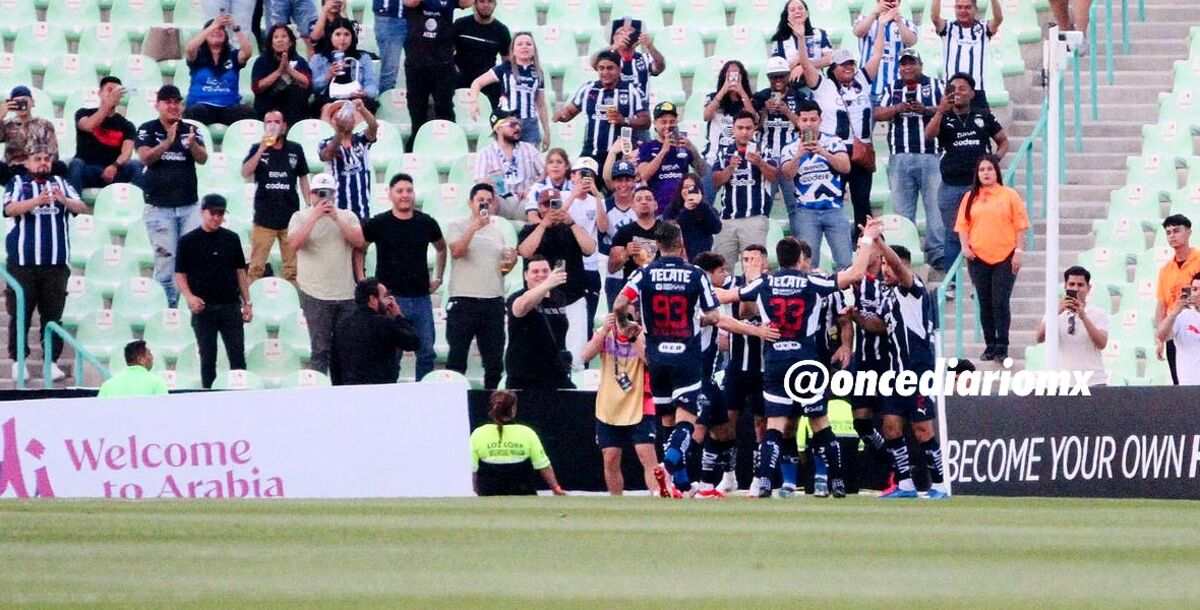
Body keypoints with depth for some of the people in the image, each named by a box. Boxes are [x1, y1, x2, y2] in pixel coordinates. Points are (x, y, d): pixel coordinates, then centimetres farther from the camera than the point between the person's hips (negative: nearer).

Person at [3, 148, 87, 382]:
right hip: (23, 260, -2)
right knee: (20, 312, -1)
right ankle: (18, 361, 6)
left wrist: (64, 200, -21)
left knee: (53, 314, 2)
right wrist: (37, 201, -28)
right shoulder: (18, 183, 5)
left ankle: (52, 361, 6)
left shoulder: (60, 184, 12)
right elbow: (10, 209, -12)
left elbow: (81, 208, 2)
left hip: (56, 261, 2)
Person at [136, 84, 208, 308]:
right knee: (165, 260, -2)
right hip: (159, 206, -2)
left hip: (190, 205, 2)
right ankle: (167, 308, 2)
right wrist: (168, 141, -28)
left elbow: (202, 159, -6)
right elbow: (145, 157, -12)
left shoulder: (190, 130, 7)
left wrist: (192, 144, -29)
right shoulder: (148, 130, 2)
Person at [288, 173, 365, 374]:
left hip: (346, 294, 3)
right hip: (316, 296, -3)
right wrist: (315, 217, -17)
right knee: (320, 351, -4)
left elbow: (360, 242, -6)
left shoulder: (347, 217, 9)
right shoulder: (300, 218, 3)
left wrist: (337, 218, -13)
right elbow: (294, 244, -14)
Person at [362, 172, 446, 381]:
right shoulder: (378, 224, -1)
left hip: (421, 298, 3)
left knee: (426, 353, 6)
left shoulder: (426, 223, 8)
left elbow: (441, 248, 24)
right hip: (391, 299, -3)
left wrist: (438, 278, 17)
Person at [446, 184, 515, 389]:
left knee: (494, 361, 6)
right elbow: (456, 251, -17)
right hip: (464, 301, -5)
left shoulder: (498, 230, 16)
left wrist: (511, 263, 1)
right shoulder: (458, 226, 2)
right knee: (457, 359, -4)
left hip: (493, 301, 5)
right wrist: (475, 227, -24)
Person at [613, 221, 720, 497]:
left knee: (669, 421, 13)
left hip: (657, 358, 3)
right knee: (686, 420, -6)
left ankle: (683, 484, 15)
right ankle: (668, 464, -33)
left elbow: (619, 305, -11)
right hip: (687, 358, -3)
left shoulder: (645, 273, -1)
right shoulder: (696, 275, -4)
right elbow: (713, 316, -5)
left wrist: (625, 325, 9)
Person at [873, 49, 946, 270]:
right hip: (900, 158, 2)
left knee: (936, 205, -6)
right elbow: (878, 114, 5)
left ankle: (937, 252, -6)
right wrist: (898, 108, -13)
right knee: (902, 210, 3)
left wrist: (926, 110, -18)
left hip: (931, 155, -2)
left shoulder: (934, 86, 10)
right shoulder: (892, 89, 16)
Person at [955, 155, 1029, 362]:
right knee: (985, 304, 7)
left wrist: (1019, 251, -8)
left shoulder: (1010, 196, 0)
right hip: (978, 258, 3)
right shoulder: (970, 198, 9)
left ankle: (1002, 348, -1)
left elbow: (1021, 225, -1)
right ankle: (990, 346, 15)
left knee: (1001, 303, -6)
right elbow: (962, 225, 11)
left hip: (1005, 258, -3)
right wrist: (965, 246, -5)